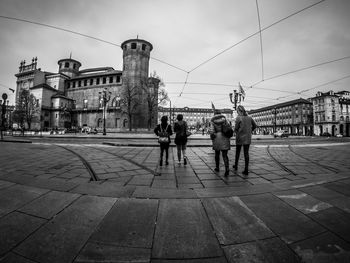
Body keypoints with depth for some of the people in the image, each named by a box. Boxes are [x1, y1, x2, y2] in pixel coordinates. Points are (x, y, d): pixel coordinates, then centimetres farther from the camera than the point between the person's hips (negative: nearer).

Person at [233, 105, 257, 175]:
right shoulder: (249, 117, 2)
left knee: (237, 152, 16)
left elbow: (236, 129, -11)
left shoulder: (238, 118, -12)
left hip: (239, 138, -3)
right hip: (247, 138, 3)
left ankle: (236, 166, 32)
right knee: (246, 153, 5)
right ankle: (246, 170, 3)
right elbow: (254, 126, 16)